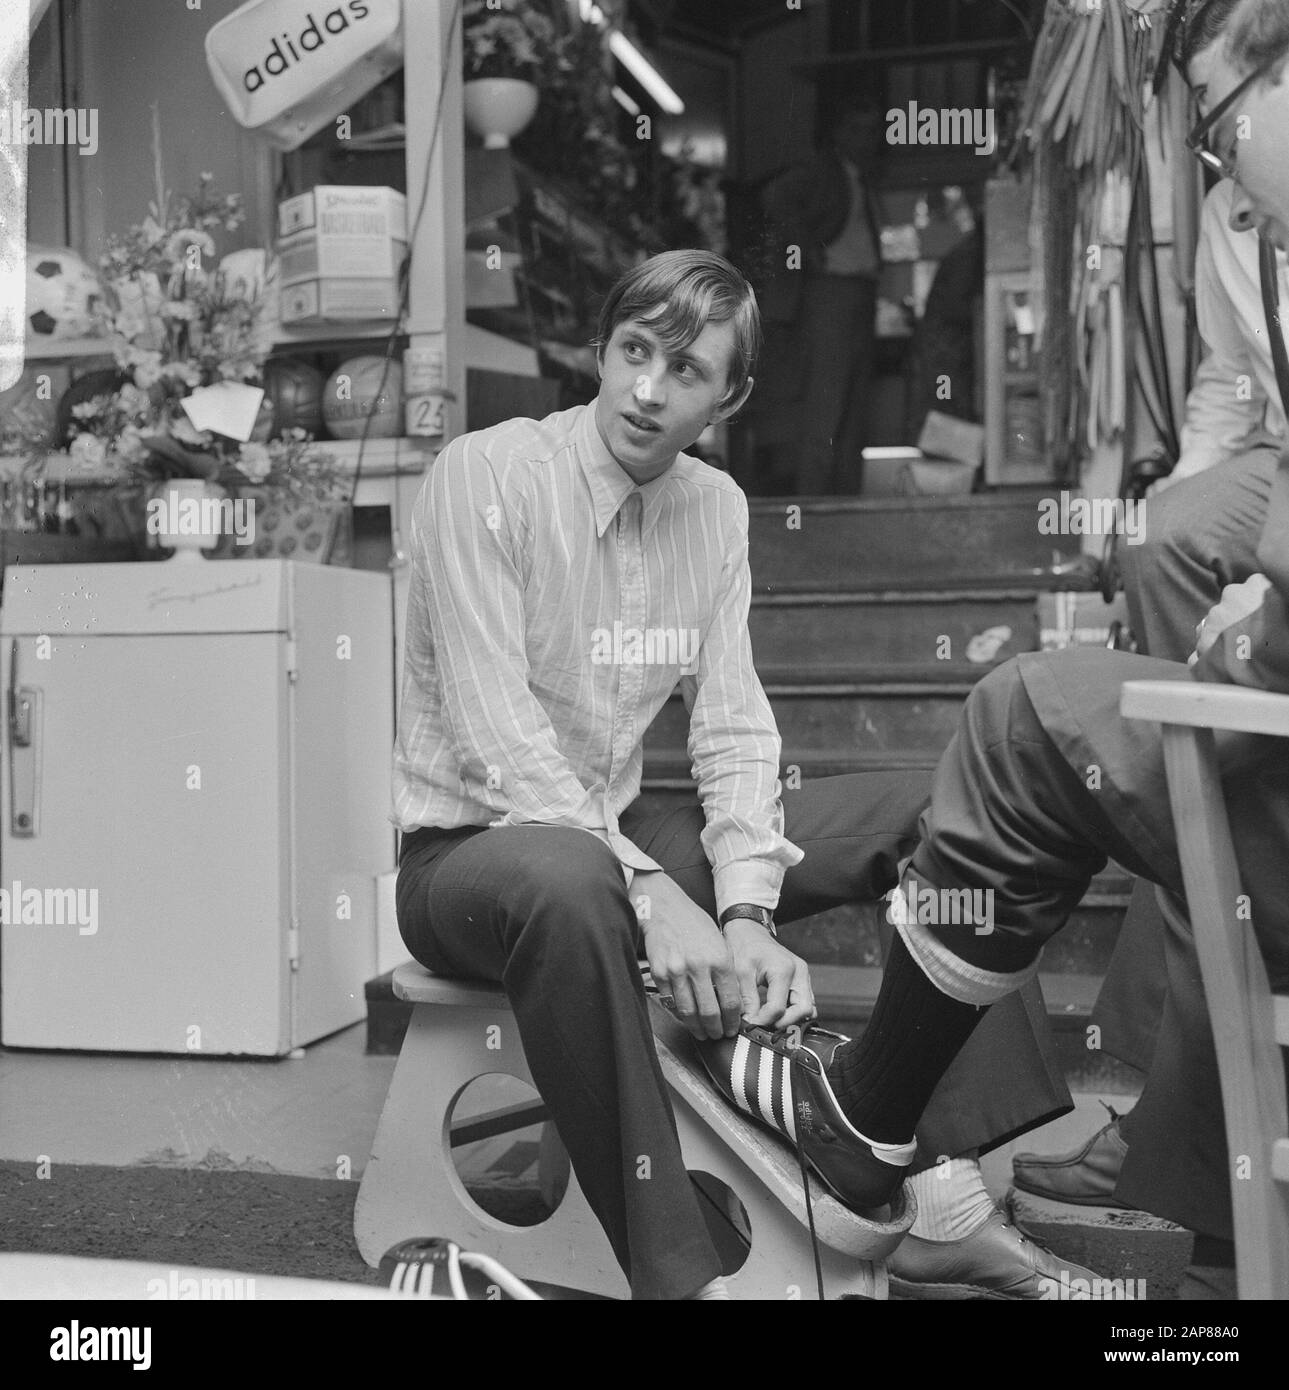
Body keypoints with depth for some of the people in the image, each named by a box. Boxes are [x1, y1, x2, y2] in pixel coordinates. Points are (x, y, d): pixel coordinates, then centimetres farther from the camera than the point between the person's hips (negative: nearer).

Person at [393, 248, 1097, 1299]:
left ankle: (950, 1203, -9)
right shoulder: (486, 474, -14)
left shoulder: (716, 505, 5)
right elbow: (496, 730, -22)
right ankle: (677, 1275, -31)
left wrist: (748, 912, -17)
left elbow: (733, 726, -1)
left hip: (629, 834, 6)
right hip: (474, 846, -6)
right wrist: (652, 895, -31)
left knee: (943, 807, -5)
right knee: (566, 882, -43)